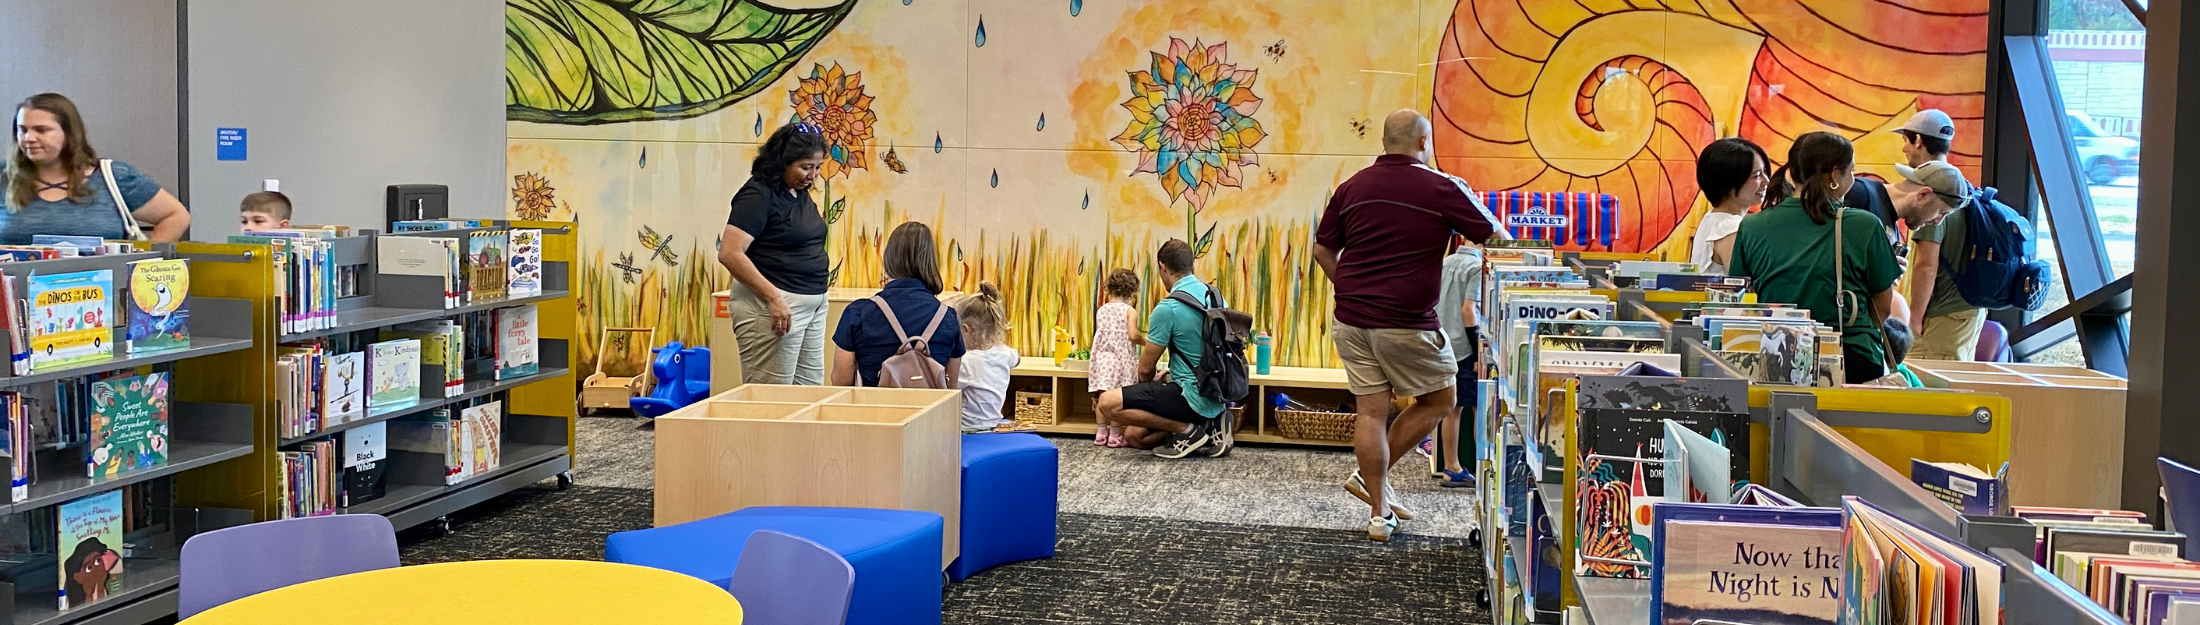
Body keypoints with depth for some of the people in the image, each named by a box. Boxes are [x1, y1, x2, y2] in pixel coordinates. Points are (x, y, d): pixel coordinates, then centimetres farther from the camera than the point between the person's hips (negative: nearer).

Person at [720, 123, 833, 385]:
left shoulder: (801, 194, 13)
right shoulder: (758, 195, -12)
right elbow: (729, 254, -20)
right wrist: (774, 297, -23)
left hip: (813, 303, 9)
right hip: (774, 306, -9)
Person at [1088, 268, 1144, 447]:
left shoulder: (1101, 310, 8)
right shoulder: (1129, 311, -7)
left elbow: (1099, 336, 9)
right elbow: (1133, 335, -17)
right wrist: (1144, 340, 3)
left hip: (1102, 358, 5)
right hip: (1122, 359, -4)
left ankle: (1101, 433, 13)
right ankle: (1115, 434, 2)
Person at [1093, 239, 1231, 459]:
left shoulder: (1168, 308, -16)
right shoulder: (1215, 297, 8)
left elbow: (1145, 369, -7)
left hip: (1191, 397, -9)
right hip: (1214, 398, 9)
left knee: (1107, 403, -15)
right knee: (1133, 436, 18)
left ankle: (1185, 430, -10)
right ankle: (1206, 429, 6)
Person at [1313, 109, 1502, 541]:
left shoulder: (1352, 188, 6)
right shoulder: (1441, 189, -7)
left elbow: (1323, 251, 12)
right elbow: (1496, 240, 1)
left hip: (1350, 321, 5)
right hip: (1407, 323, -5)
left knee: (1370, 411, 9)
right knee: (1440, 401, 14)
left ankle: (1378, 513, 14)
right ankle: (1372, 477, 12)